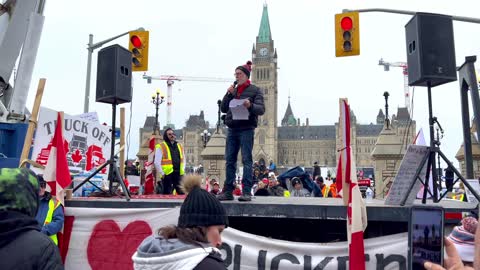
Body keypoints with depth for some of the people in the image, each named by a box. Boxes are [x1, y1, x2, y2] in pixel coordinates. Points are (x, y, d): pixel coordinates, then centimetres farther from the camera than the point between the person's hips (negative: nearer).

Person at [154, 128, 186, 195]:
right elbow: (157, 162, -7)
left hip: (179, 174, 5)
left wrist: (182, 170, 10)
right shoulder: (161, 147, -3)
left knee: (182, 194, 6)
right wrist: (162, 173, -9)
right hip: (168, 174, -5)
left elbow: (183, 160, 22)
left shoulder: (180, 146, 14)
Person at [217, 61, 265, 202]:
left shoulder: (255, 90, 3)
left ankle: (247, 192, -3)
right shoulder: (233, 90, 18)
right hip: (232, 129, 5)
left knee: (246, 160, -5)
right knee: (230, 160, 5)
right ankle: (228, 191, 10)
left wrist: (251, 105, -26)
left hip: (246, 129, -5)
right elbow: (223, 108, 12)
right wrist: (229, 94, -1)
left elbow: (261, 109, -7)